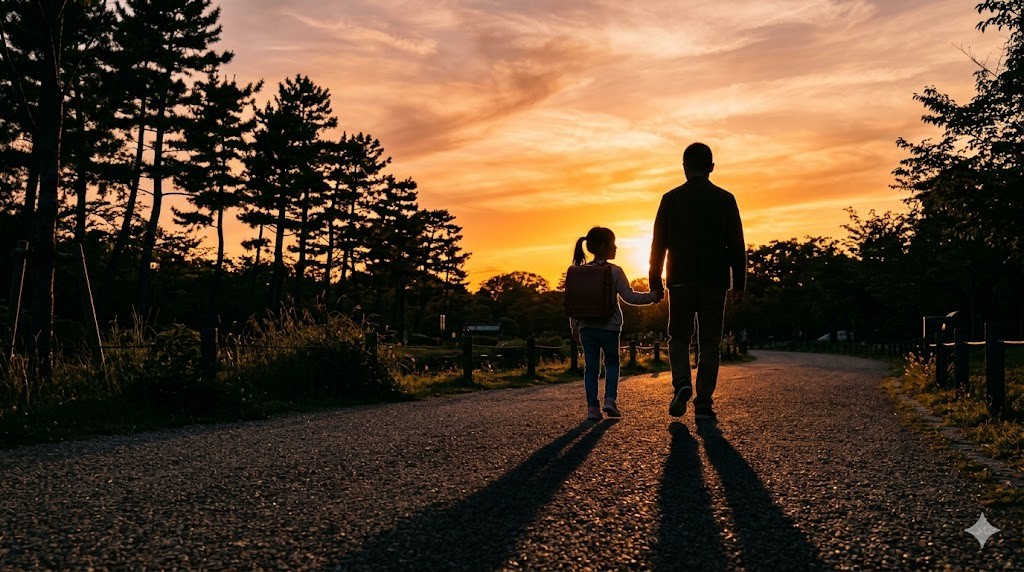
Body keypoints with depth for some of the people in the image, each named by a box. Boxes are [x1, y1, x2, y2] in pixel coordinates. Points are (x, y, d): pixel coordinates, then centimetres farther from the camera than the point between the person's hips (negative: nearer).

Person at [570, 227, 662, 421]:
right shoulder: (615, 271, -7)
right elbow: (629, 297, -9)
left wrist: (574, 327, 13)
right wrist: (652, 297, 1)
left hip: (586, 327, 2)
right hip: (608, 327, -2)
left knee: (591, 366, 7)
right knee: (612, 363, 15)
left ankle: (592, 406, 0)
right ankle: (610, 399, 0)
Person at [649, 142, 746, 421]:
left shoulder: (671, 199, 1)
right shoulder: (725, 199, 3)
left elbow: (659, 243, 1)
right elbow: (736, 245, 2)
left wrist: (655, 281, 7)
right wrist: (738, 283, 7)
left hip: (680, 281, 0)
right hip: (715, 283, 0)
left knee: (678, 338, 13)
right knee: (710, 344, 6)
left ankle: (681, 383, -10)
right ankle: (704, 404, 3)